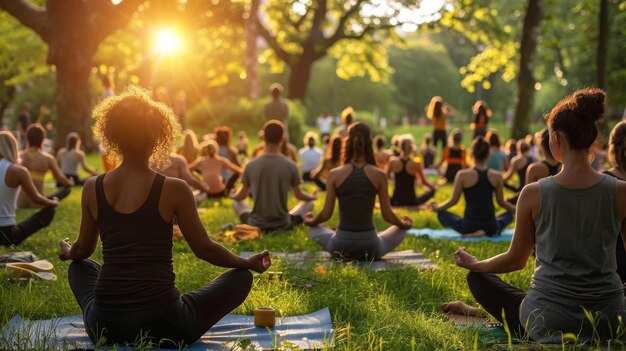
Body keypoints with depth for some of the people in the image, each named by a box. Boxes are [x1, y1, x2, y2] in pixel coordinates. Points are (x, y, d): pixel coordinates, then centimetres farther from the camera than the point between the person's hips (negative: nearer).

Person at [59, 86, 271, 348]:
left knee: (80, 267, 36)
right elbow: (204, 249, 0)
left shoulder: (93, 188, 2)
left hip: (104, 326, 3)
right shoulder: (174, 189, -8)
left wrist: (67, 253, 40)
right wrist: (248, 263, 19)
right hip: (164, 325, -2)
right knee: (241, 277, 18)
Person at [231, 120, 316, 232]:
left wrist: (233, 196, 30)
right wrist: (313, 197, 26)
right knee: (309, 203, 23)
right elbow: (299, 195, 3)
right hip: (282, 225, 0)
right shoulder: (291, 166, -13)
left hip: (256, 225, 0)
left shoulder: (251, 165, -10)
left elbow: (242, 196, 5)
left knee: (237, 203, 28)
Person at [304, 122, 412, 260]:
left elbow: (326, 214, -2)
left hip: (340, 247, 1)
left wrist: (311, 222, 21)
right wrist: (404, 224, 22)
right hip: (370, 248, 0)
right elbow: (388, 216, 0)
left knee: (314, 228, 32)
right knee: (401, 229, 28)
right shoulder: (379, 175, -7)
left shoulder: (334, 175, -7)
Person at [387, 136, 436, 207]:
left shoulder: (393, 162, -7)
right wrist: (433, 187, 21)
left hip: (396, 201, 1)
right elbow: (424, 182, 1)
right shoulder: (416, 164, -10)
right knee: (432, 190, 22)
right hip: (411, 201, -1)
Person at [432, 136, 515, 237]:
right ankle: (486, 232, 3)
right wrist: (517, 209, 28)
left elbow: (453, 201, 0)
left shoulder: (462, 175, -9)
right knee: (509, 214, 34)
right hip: (491, 228, 3)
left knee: (441, 214, 22)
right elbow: (501, 202, 8)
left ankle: (471, 233, -1)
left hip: (468, 227, -2)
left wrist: (437, 208, 19)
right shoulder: (497, 176, -3)